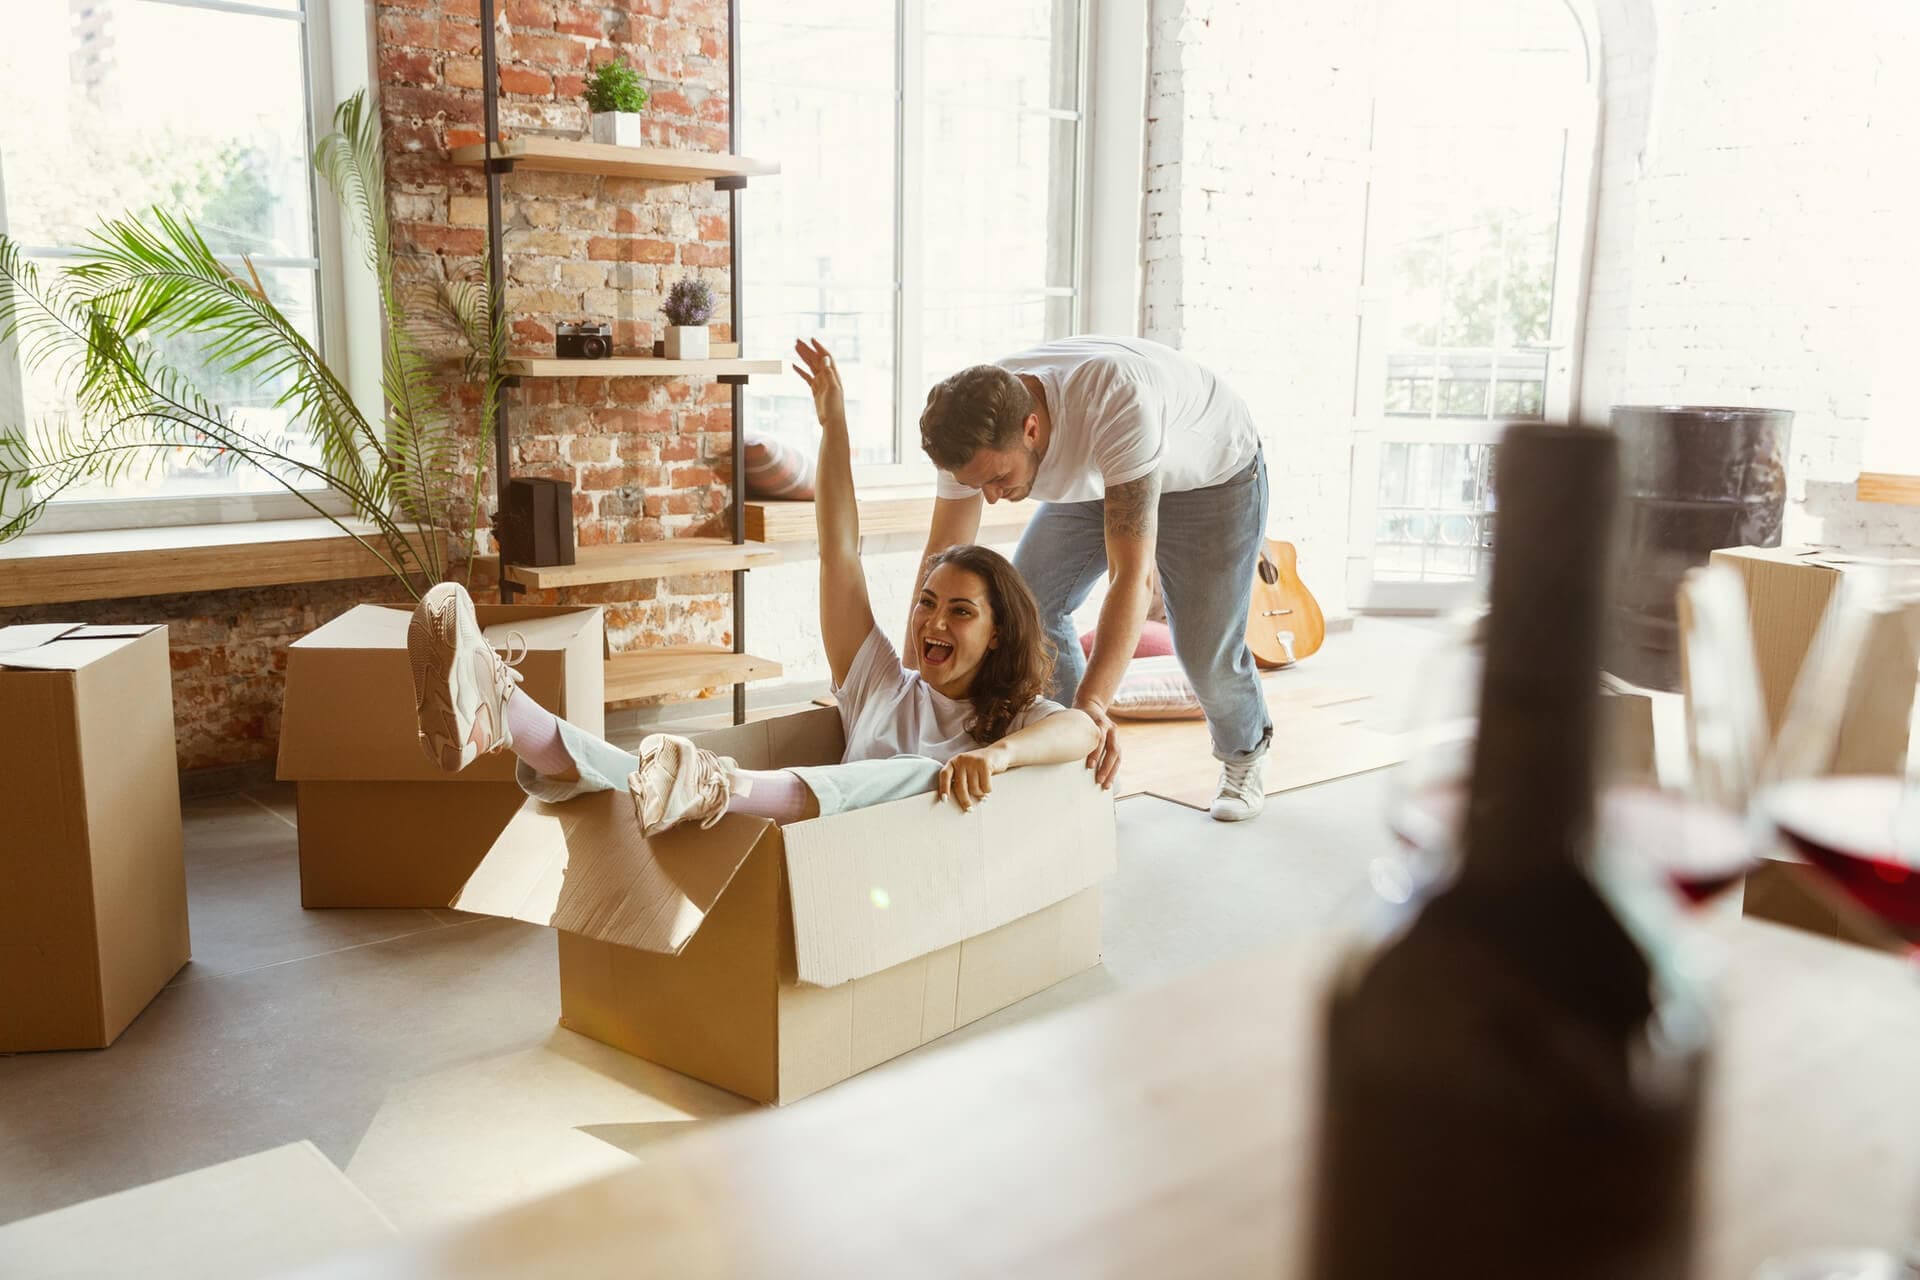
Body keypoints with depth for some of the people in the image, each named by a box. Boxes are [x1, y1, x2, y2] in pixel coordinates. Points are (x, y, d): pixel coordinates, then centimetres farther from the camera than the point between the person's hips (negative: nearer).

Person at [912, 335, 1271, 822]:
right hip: (1101, 478, 5)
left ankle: (1245, 753, 27)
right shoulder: (973, 430, -28)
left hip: (1215, 475, -5)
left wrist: (1092, 703, -55)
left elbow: (1132, 574, -48)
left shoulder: (1117, 401, -46)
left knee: (1205, 648, -6)